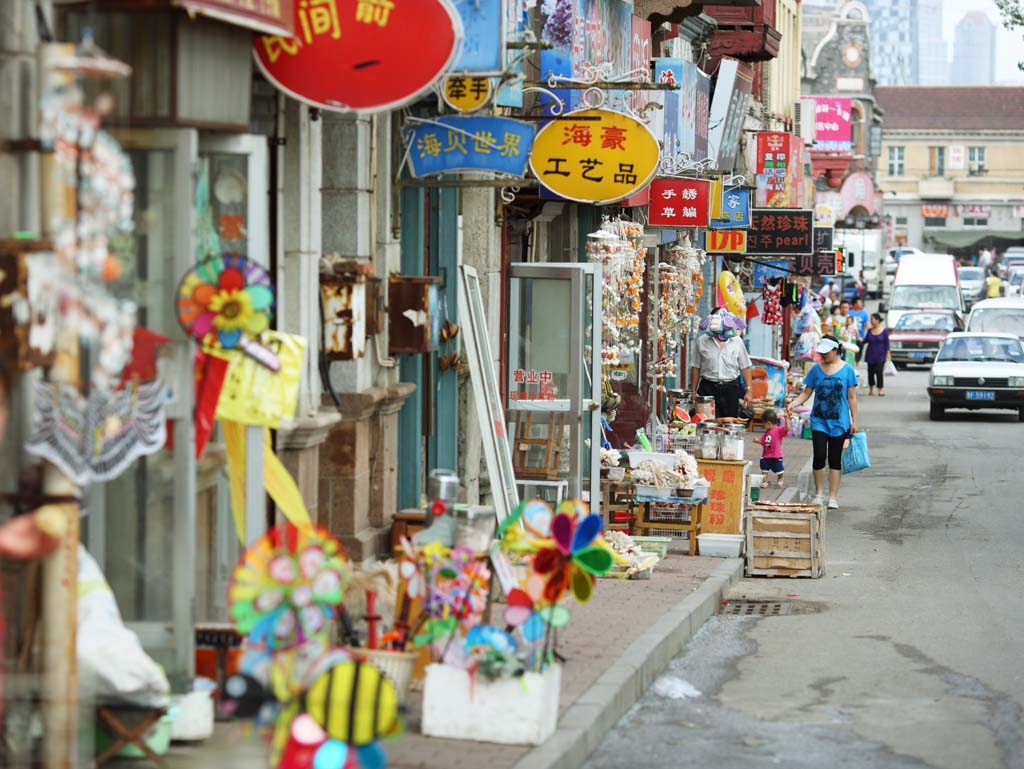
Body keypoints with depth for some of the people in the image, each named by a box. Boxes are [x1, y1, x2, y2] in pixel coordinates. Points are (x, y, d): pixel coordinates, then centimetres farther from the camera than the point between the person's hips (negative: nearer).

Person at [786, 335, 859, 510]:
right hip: (819, 420, 1)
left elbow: (852, 397, 1)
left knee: (835, 459, 5)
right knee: (819, 456, -7)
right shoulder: (816, 370, 3)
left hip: (839, 422, -1)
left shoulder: (847, 369, -2)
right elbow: (807, 392, 5)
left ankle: (833, 497, 11)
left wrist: (854, 421, 0)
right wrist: (794, 403, -13)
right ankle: (818, 494, 9)